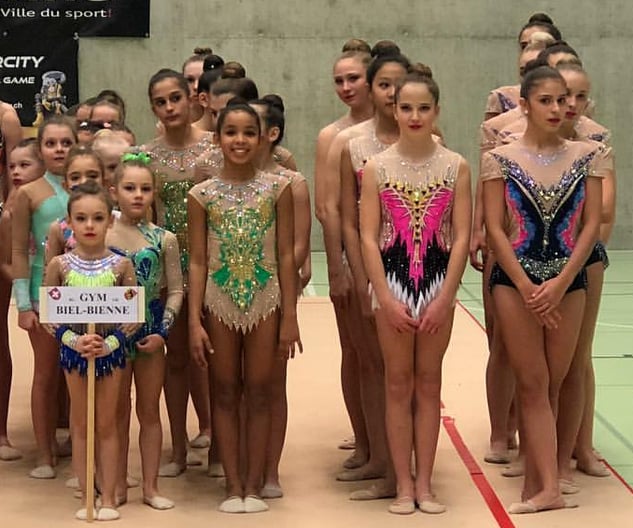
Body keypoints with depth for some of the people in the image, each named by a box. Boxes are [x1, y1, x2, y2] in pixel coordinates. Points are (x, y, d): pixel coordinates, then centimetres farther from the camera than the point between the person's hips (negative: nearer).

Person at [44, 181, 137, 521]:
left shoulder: (121, 265, -6)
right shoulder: (60, 264, -5)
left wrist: (109, 343, -17)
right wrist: (75, 340, -16)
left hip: (110, 348, 0)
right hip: (73, 349, 1)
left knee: (106, 425, 7)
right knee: (80, 425, 8)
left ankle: (108, 498, 14)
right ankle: (86, 496, 16)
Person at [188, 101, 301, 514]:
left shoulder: (277, 188, -1)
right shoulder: (203, 194, 0)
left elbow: (286, 255, -1)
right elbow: (198, 261, 0)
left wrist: (290, 318, -5)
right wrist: (195, 322, -6)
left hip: (265, 300, -1)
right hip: (220, 302, 1)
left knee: (259, 393, 6)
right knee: (225, 394, 7)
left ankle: (254, 485, 14)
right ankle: (233, 485, 15)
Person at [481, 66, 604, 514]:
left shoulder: (586, 156, 2)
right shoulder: (501, 159, -3)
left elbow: (592, 224, -1)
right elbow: (495, 229, -5)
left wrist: (560, 282, -11)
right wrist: (526, 287, -13)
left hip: (569, 280, 2)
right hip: (515, 280, -2)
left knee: (552, 384, 6)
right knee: (534, 384, -2)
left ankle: (534, 484, 14)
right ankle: (549, 488, -3)